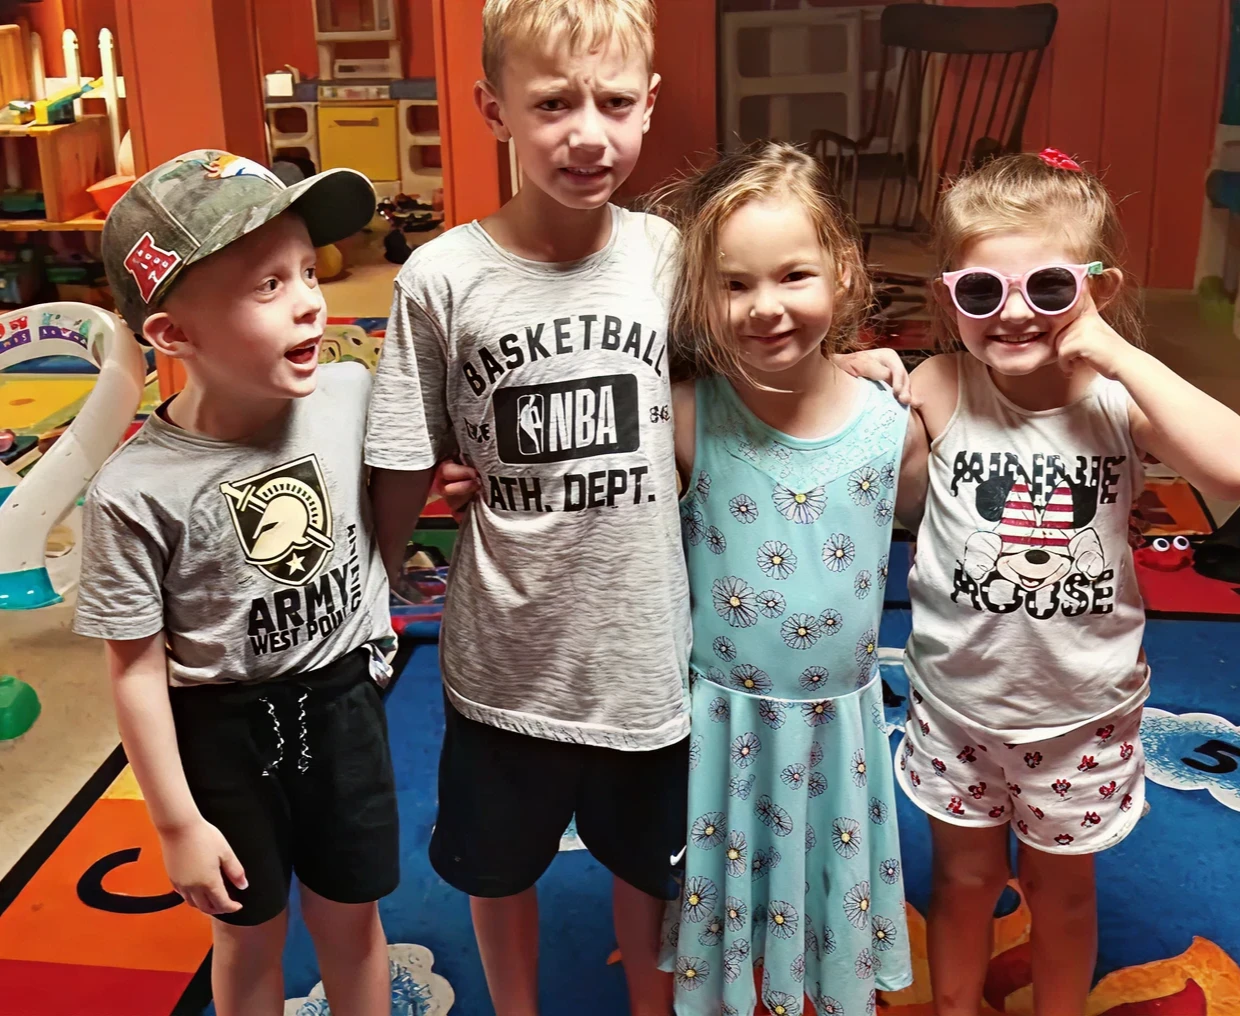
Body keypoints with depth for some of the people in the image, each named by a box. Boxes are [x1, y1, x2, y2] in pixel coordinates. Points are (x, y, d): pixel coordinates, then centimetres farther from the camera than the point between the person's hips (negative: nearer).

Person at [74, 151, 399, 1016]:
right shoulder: (137, 493, -23)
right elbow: (137, 668, -14)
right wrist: (178, 824, -9)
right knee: (250, 933, 20)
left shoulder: (349, 393, -15)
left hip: (342, 699, 3)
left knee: (351, 918, 20)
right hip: (222, 726, -2)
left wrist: (374, 614, -1)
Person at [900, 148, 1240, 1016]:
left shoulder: (1118, 399, -17)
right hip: (958, 702, 1)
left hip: (1082, 713, 0)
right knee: (965, 878, 22)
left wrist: (1120, 354, -32)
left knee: (1061, 887, 22)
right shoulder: (941, 390, -14)